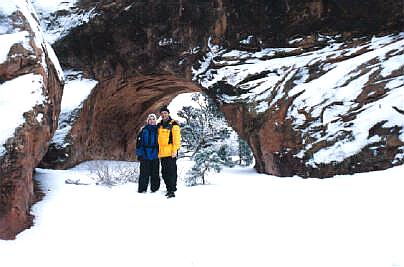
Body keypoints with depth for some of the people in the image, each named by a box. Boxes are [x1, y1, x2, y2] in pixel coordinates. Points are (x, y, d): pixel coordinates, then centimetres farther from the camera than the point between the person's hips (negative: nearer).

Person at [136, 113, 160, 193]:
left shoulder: (158, 130, 9)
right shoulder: (144, 130, 3)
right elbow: (139, 142, 2)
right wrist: (139, 153, -4)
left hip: (155, 156, 2)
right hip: (145, 155, -2)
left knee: (155, 173, 4)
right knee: (144, 173, -1)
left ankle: (155, 188, 14)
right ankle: (142, 189, 7)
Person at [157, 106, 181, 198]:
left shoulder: (173, 125, -4)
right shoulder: (159, 126, 17)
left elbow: (177, 138, -10)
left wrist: (175, 150, -17)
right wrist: (159, 151, 19)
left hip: (170, 152, -7)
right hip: (162, 153, 8)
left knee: (171, 172, -8)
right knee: (164, 173, 11)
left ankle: (172, 191, -6)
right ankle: (169, 189, 21)